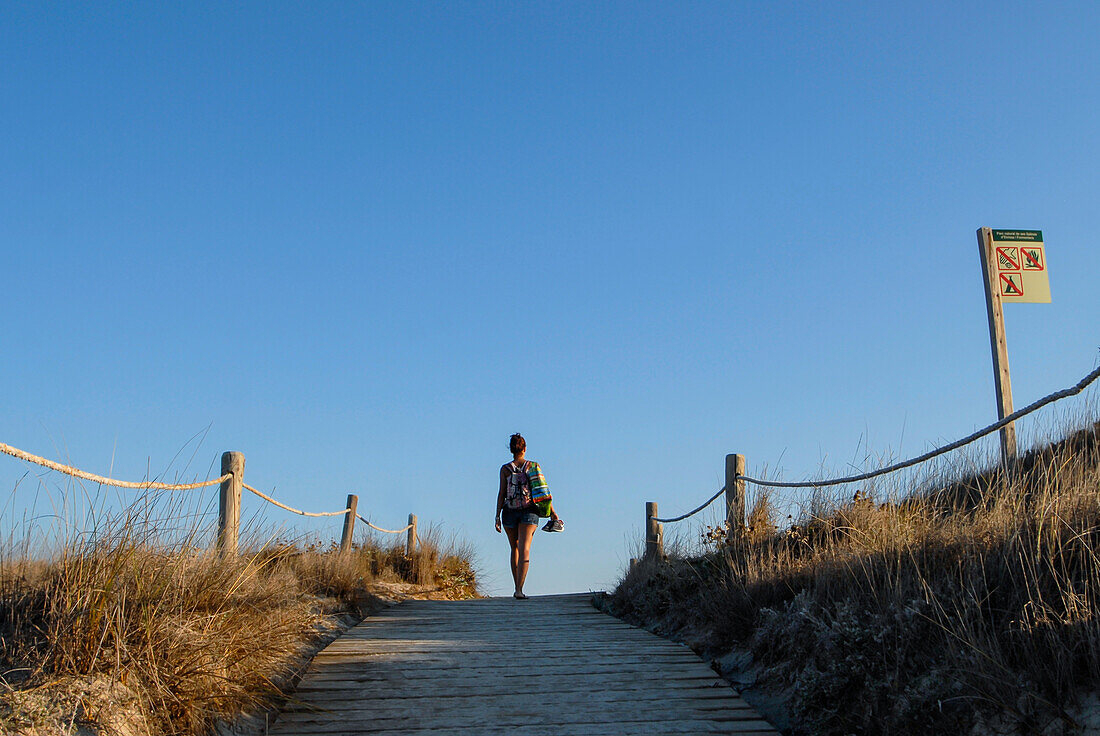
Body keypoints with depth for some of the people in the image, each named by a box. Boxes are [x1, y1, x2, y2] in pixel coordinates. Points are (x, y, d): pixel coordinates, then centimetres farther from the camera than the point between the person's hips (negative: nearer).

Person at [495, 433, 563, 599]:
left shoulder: (505, 469, 1)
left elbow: (502, 493, -3)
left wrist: (498, 516, -1)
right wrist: (552, 512, 5)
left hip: (510, 512, 1)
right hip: (529, 511, -1)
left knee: (515, 549, 16)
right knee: (524, 550, -8)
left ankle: (517, 588, 19)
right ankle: (519, 590, -21)